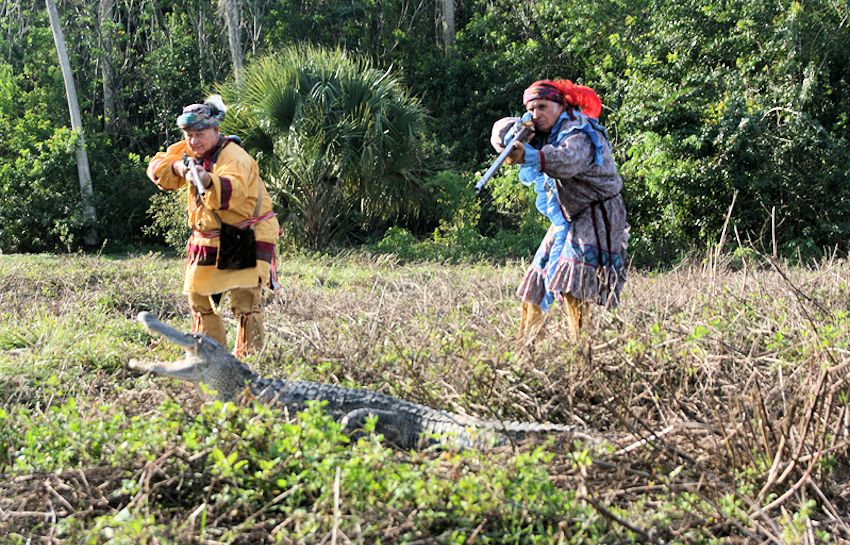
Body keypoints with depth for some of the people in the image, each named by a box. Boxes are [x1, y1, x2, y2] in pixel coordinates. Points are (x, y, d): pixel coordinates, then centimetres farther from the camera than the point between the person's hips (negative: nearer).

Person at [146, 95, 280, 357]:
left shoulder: (235, 157, -22)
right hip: (207, 238, 8)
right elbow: (156, 168, -1)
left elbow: (232, 190, -42)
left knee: (246, 302, -16)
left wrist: (208, 180, -62)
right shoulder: (188, 151, 4)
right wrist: (176, 167, -21)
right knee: (199, 297, 14)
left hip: (247, 238, -8)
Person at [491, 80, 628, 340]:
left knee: (573, 287, -24)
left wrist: (530, 156, -62)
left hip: (596, 216, -9)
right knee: (536, 281, 9)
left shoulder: (580, 133, -21)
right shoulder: (544, 133, 6)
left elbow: (567, 160, -43)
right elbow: (499, 133, 0)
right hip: (565, 219, 9)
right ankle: (524, 340, 19)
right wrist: (515, 130, -25)